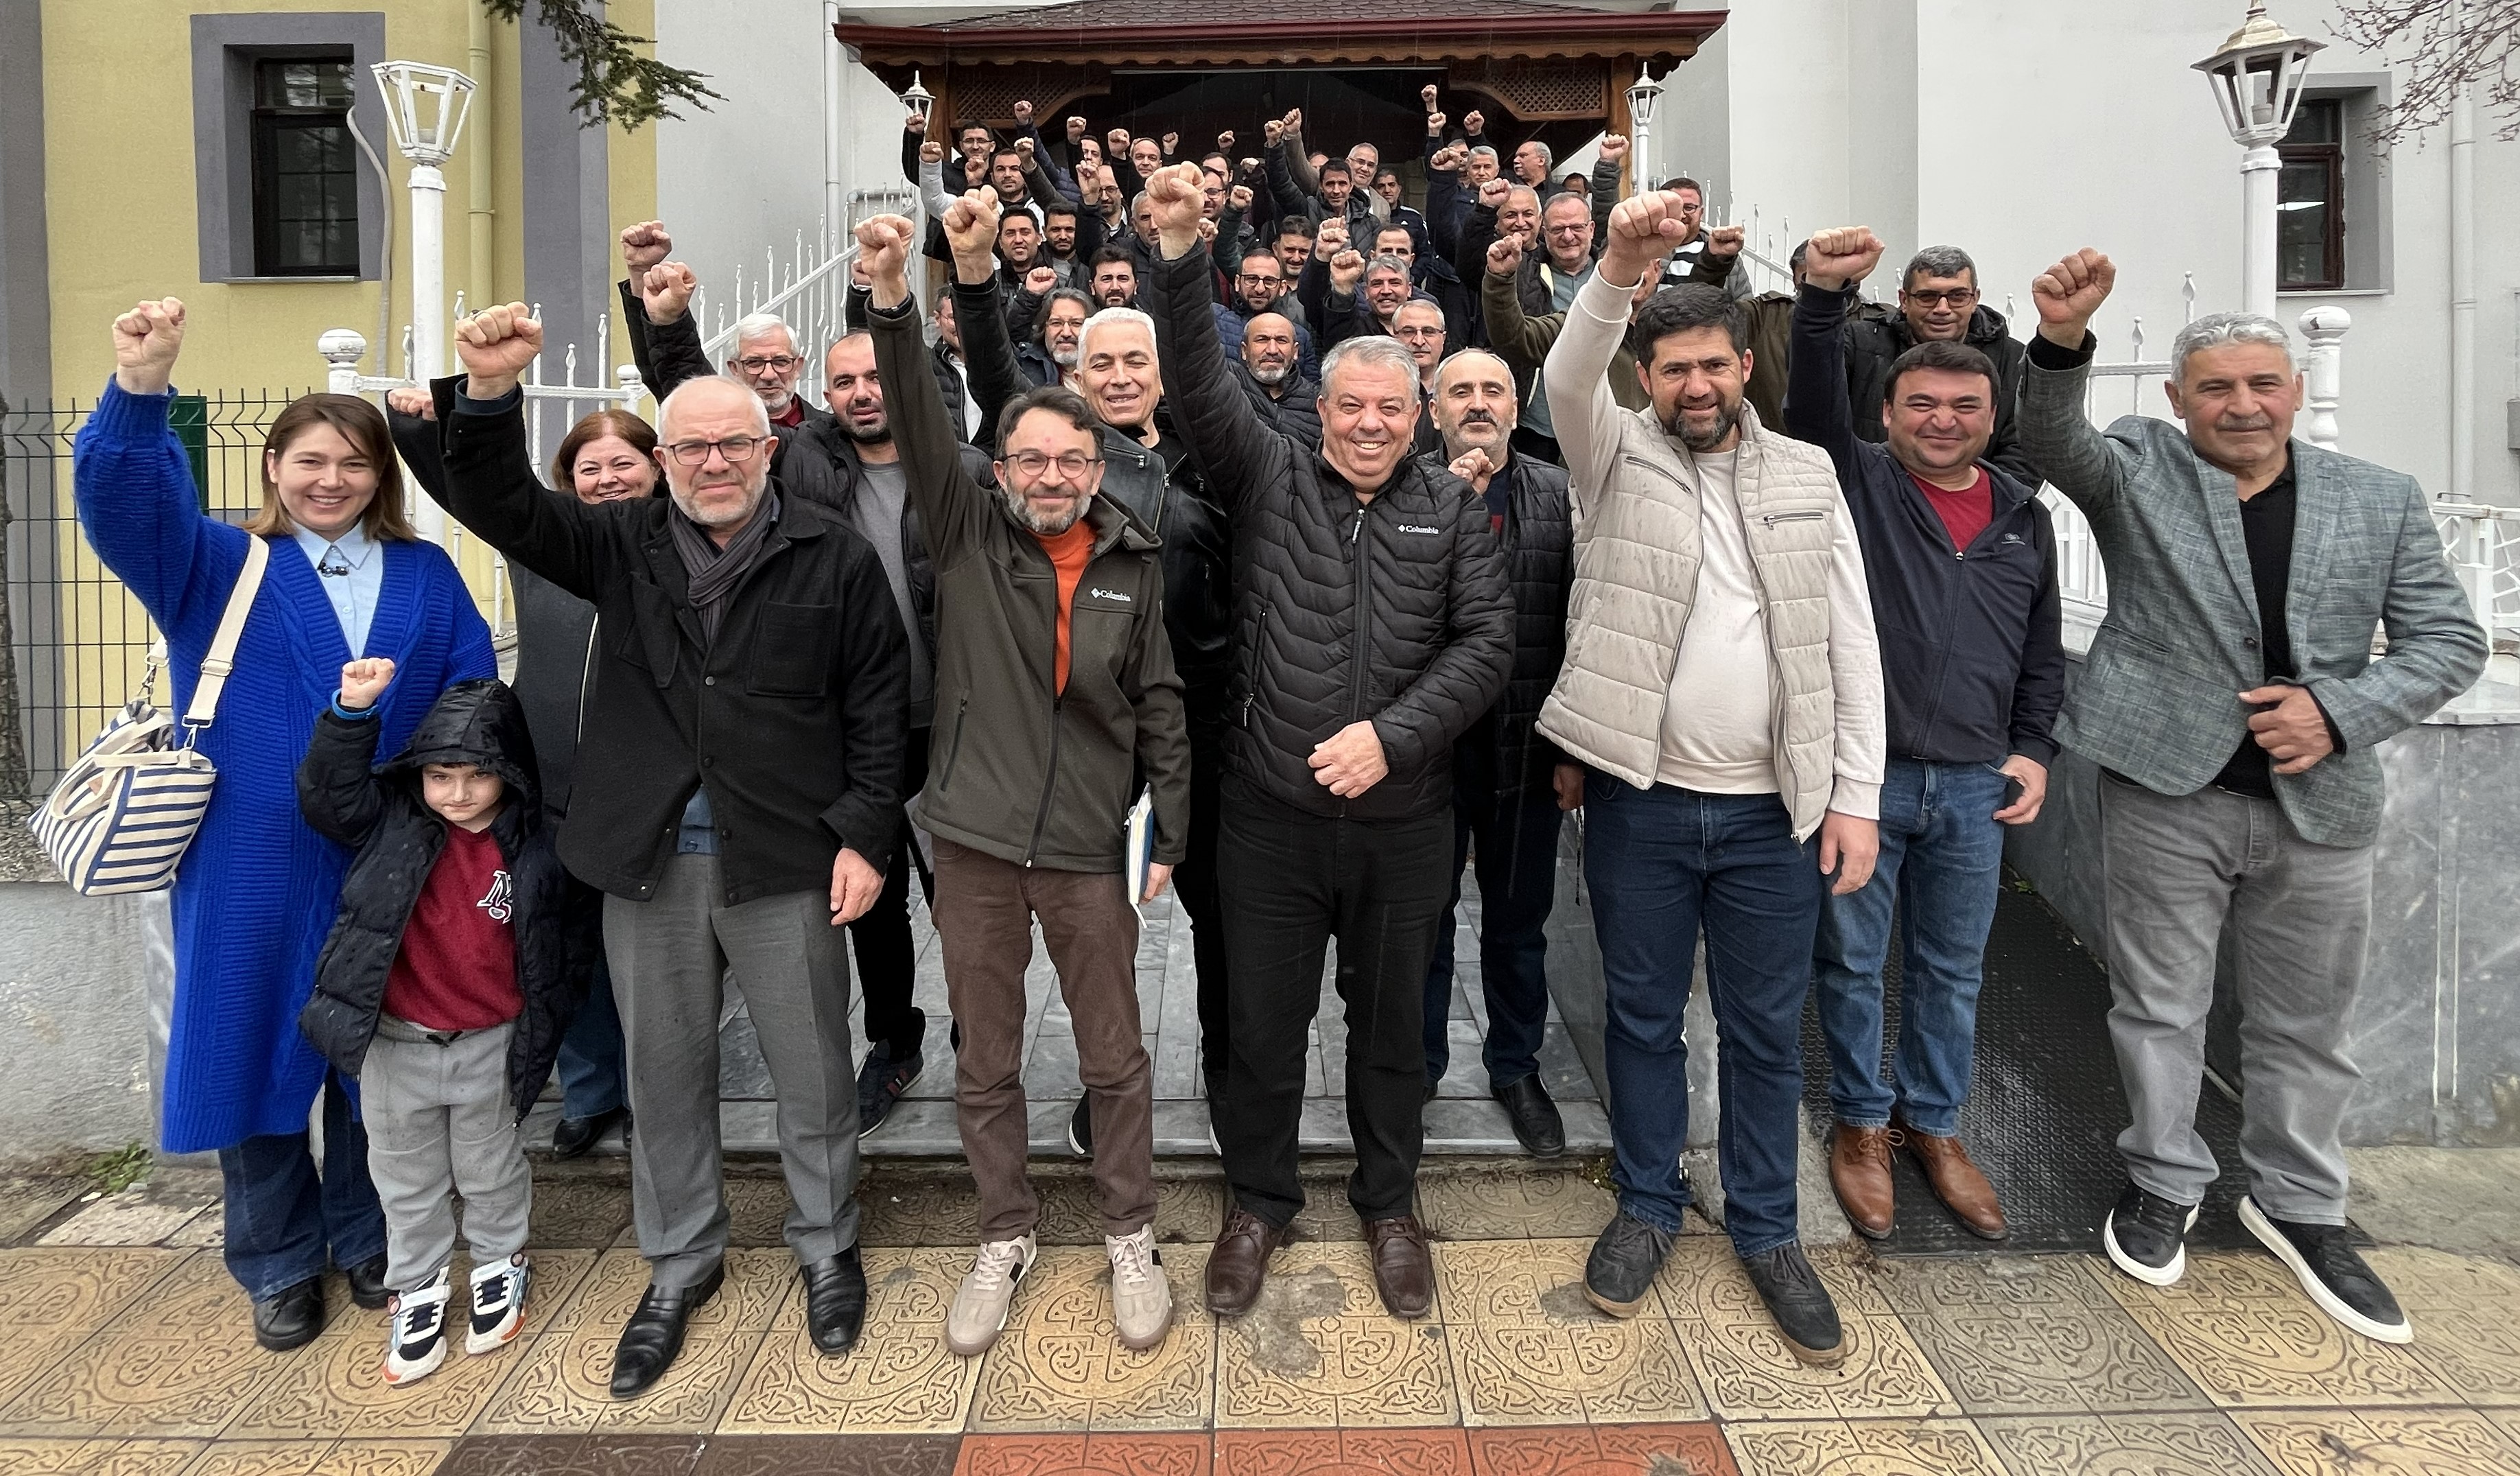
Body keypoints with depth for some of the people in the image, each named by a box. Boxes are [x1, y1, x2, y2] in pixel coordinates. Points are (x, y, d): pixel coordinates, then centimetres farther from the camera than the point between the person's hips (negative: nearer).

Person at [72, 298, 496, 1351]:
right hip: (251, 870, -1)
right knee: (255, 1055, 8)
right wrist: (140, 388, -33)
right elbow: (122, 502, -16)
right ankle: (280, 1265, 28)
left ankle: (367, 1243, 33)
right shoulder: (214, 567, 4)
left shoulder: (427, 577, 7)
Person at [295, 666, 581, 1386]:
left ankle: (500, 1266, 39)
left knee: (491, 1172, 18)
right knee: (407, 1178, 16)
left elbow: (568, 939, 1)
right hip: (394, 1044, 1)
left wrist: (544, 1018, 2)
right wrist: (351, 712, -28)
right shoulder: (394, 816, -6)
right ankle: (419, 1287, 34)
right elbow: (328, 793, -17)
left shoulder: (535, 847, -9)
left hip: (489, 1048, -1)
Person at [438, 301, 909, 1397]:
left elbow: (877, 708, -2)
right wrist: (489, 393, -20)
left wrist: (864, 837, -7)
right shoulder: (622, 546, 7)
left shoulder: (834, 558, -1)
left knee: (812, 1070, 10)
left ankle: (827, 1248, 32)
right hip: (648, 857, 3)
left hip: (784, 857, -2)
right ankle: (680, 1264, 35)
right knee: (665, 1073, 15)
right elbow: (502, 509, -3)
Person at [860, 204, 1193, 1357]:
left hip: (1089, 846, 0)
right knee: (985, 1062, 12)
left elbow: (1159, 706, 5)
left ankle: (1131, 1238, 29)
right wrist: (895, 299, -29)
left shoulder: (1131, 564, 2)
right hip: (976, 839, 0)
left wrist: (1169, 834, 3)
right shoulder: (968, 535, 0)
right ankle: (1004, 1238, 31)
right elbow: (920, 428, -15)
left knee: (1116, 1058, 10)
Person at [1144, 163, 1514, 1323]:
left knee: (1391, 1020, 16)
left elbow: (1486, 641, -4)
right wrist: (1181, 254, -26)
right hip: (1271, 812, -1)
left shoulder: (1452, 512, 4)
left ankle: (1387, 1204, 38)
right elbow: (1200, 387, -12)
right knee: (1264, 1021, 12)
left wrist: (1391, 733, -16)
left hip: (1402, 817, 1)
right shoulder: (1270, 475, 2)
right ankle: (1259, 1202, 34)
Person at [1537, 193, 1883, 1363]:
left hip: (1774, 806, 1)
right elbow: (1565, 377, -19)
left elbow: (1851, 642, 3)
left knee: (1766, 1029, 12)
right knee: (1642, 1015, 13)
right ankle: (1647, 1204, 31)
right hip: (1640, 797, -1)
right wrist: (1621, 269, -36)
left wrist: (1856, 795, -3)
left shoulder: (1807, 476, 6)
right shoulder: (1617, 456, 3)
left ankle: (1766, 1230, 29)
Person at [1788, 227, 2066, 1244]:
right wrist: (1825, 297, -35)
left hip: (1975, 786, 4)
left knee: (1953, 969, 14)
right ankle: (1862, 1124, 27)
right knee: (1852, 962, 8)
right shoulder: (1856, 483, -1)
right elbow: (1813, 399, -20)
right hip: (1859, 773, -3)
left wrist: (2034, 750, 7)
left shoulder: (2024, 518, 11)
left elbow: (2043, 653, 17)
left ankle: (1934, 1126, 32)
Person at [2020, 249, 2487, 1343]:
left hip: (2322, 800, 2)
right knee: (2159, 1005, 10)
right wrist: (2061, 341, -39)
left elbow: (2448, 640, 5)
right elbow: (2052, 440, -19)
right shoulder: (2138, 468, 0)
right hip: (2167, 788, -2)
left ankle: (2298, 1205, 33)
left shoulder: (2383, 500, 5)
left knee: (2307, 1024, 14)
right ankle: (2164, 1180, 30)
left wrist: (2341, 710, -12)